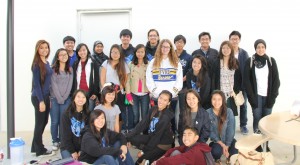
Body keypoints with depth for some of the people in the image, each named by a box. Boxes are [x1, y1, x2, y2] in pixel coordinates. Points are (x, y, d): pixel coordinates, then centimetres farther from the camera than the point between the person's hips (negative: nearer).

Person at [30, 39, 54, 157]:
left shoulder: (47, 63, 11)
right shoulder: (36, 64, -13)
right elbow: (36, 84, -16)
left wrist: (48, 98, 12)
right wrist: (41, 101, -18)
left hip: (46, 96, 8)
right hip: (38, 97, -8)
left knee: (44, 122, 15)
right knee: (40, 123, 2)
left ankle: (35, 147, 28)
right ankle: (40, 150, 15)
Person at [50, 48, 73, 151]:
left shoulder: (70, 70, 9)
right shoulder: (53, 69, 0)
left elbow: (69, 85, 3)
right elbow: (53, 85, -6)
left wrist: (64, 98, -7)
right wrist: (59, 98, -10)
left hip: (66, 99, 2)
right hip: (54, 99, -2)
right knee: (54, 121, 0)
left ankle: (62, 141, 14)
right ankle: (55, 142, 12)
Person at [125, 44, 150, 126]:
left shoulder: (149, 65, 1)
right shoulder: (131, 65, 4)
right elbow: (127, 80, 2)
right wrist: (128, 94, -5)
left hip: (145, 94, -1)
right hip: (134, 94, 1)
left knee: (145, 117, 3)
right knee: (135, 117, 5)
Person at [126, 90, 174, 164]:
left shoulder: (166, 117, -23)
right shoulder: (153, 109, -4)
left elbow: (158, 136, -22)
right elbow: (143, 123, -5)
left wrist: (144, 150, -17)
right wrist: (128, 136, -13)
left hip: (163, 144, -7)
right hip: (152, 138, 7)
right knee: (131, 138, -11)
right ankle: (149, 152, -3)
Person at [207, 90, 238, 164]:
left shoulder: (229, 112, -9)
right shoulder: (208, 113, -10)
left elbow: (231, 130, -8)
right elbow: (210, 131, -8)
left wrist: (227, 146, -13)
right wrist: (222, 144, -15)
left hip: (228, 140, 1)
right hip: (216, 141, -1)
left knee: (236, 151, -27)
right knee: (216, 151, -32)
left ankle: (230, 158, 12)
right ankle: (217, 159, 7)